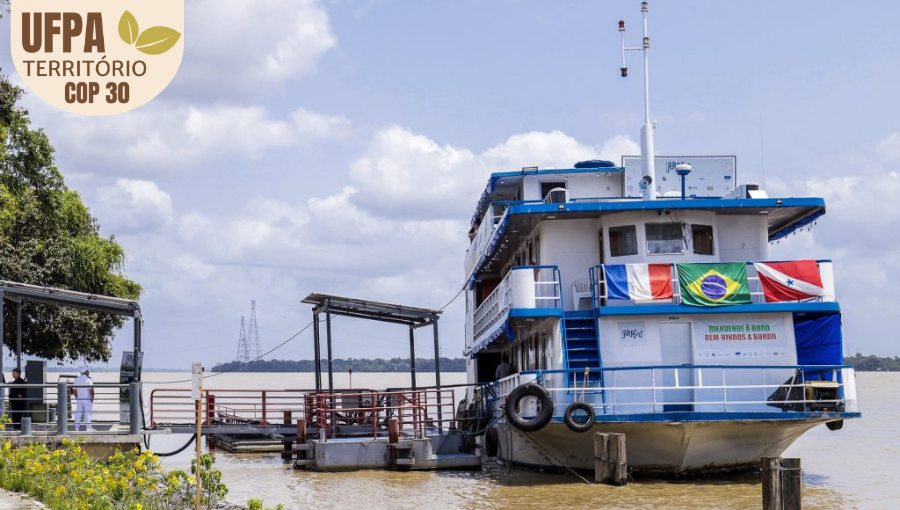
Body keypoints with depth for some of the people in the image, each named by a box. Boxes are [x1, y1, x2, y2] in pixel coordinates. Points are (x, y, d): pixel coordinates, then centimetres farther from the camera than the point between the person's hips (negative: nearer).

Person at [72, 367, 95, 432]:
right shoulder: (88, 379, -11)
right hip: (87, 398, -6)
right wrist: (92, 397, -6)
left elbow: (74, 390, 12)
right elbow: (91, 390, -16)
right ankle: (88, 427, -3)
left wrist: (77, 397, 18)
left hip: (79, 398, 6)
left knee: (78, 412, 9)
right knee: (87, 412, -3)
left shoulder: (76, 379, 10)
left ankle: (77, 427, 8)